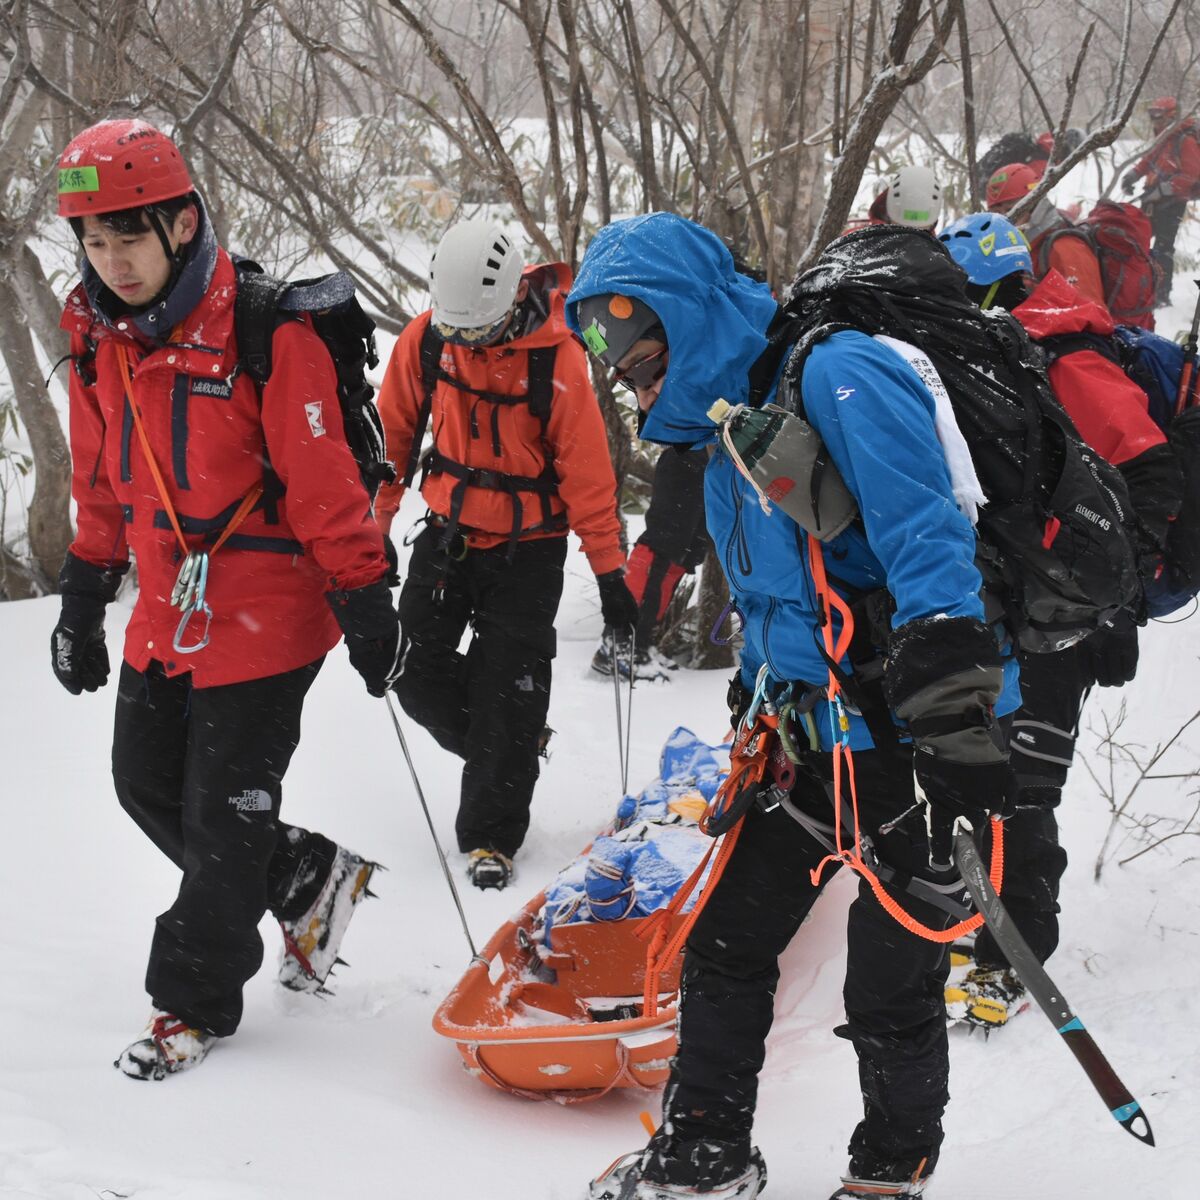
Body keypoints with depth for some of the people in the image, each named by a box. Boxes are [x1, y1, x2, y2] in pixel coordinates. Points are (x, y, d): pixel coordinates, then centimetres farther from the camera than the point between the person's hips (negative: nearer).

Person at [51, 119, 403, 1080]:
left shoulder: (264, 333, -19)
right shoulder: (102, 342, 3)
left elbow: (324, 481, -16)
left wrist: (364, 603, -14)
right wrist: (83, 602, 18)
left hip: (264, 613, -7)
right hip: (167, 613, 7)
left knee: (223, 812, 0)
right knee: (148, 783, 13)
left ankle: (196, 997, 16)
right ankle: (308, 880, 31)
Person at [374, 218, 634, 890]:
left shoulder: (556, 357, -20)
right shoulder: (425, 339, -10)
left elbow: (587, 470, -14)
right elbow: (394, 434, 3)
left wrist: (610, 573, -12)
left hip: (527, 550, -4)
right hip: (448, 533, 4)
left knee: (507, 696, -2)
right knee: (416, 670, 3)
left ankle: (492, 836, 11)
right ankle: (511, 745, 28)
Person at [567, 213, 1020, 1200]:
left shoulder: (840, 378, -19)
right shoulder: (725, 436, 13)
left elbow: (928, 544, -29)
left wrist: (955, 716, -36)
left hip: (916, 747, -9)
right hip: (812, 738, 9)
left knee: (890, 991, 1)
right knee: (724, 945, 13)